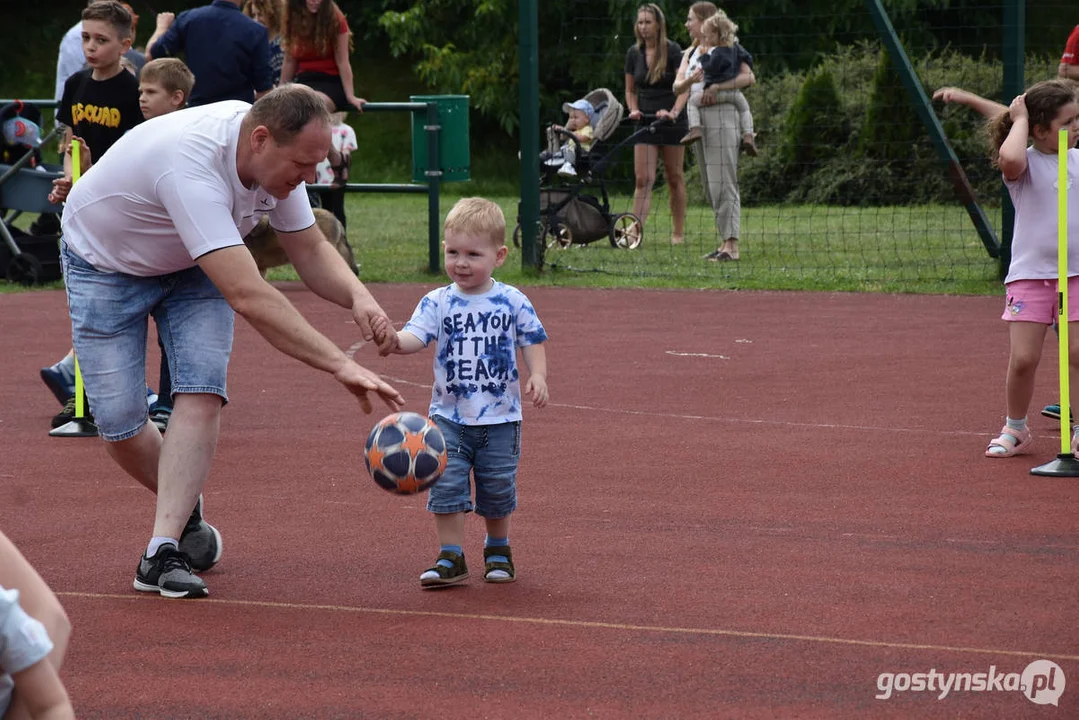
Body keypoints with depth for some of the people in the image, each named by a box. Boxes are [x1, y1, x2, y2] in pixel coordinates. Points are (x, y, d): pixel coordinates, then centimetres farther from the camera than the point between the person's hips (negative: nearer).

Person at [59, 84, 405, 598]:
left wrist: (358, 298, -29)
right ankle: (185, 510, 19)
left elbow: (310, 252, -7)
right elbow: (248, 297, -50)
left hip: (190, 267, 5)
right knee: (119, 423, -11)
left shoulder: (274, 155, -20)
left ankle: (163, 552, -20)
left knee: (201, 392, -17)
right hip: (104, 264, -5)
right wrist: (340, 365, -52)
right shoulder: (193, 166, -44)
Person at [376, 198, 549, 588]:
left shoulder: (512, 302, -2)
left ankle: (498, 550, 31)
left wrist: (537, 375, -10)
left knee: (498, 489, 10)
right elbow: (416, 335, -17)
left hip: (500, 417, 0)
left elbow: (532, 341, 7)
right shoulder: (438, 303, -4)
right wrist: (395, 341, -39)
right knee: (446, 485, -7)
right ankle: (451, 557, 1)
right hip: (450, 415, 0)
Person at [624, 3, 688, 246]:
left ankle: (678, 232, 15)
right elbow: (630, 90, 14)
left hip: (671, 122, -3)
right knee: (643, 179, -8)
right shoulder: (634, 53, 4)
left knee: (674, 178, 6)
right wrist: (633, 110, -5)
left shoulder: (673, 51, -8)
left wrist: (674, 112, -28)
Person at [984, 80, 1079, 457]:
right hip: (1029, 274, -3)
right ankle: (1015, 429, 16)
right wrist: (1019, 120, -19)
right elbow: (1010, 158, -34)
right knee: (1023, 359, -6)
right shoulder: (1026, 164, -8)